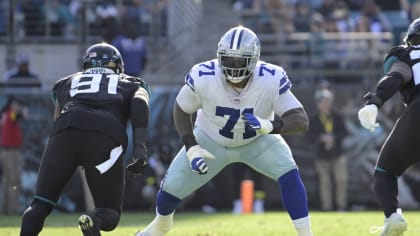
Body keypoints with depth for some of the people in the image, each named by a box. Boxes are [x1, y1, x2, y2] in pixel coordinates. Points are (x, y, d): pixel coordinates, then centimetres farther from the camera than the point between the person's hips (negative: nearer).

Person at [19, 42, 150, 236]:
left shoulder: (67, 82, 35)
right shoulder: (130, 84, 30)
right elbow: (140, 104, 8)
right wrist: (139, 148, -3)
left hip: (66, 132, 1)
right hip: (106, 137, -1)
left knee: (40, 205, 11)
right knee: (109, 215, 9)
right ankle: (95, 220, -26)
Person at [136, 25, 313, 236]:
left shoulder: (271, 80, -34)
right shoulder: (203, 78, -32)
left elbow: (301, 120, -35)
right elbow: (181, 110, -11)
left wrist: (269, 126, -53)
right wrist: (191, 148, -22)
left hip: (258, 141, -1)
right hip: (211, 141, 1)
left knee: (289, 175, -26)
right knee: (172, 187, 1)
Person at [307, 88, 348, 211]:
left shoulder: (337, 117, 3)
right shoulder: (313, 120, -1)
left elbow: (343, 132, 0)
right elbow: (310, 136, -6)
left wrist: (334, 138, -17)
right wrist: (321, 138, -23)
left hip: (337, 155, 1)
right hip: (321, 156, -1)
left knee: (341, 180, -7)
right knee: (324, 182, 0)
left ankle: (341, 206, 3)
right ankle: (326, 207, 6)